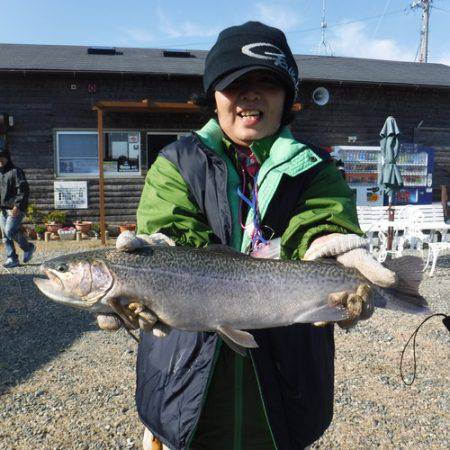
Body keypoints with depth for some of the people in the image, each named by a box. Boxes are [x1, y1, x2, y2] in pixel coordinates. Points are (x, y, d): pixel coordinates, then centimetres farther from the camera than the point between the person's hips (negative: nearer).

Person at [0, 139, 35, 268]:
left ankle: (28, 247, 6)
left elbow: (23, 190, -15)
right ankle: (12, 259, 12)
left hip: (16, 209, -8)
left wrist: (17, 205, -22)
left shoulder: (16, 171, -6)